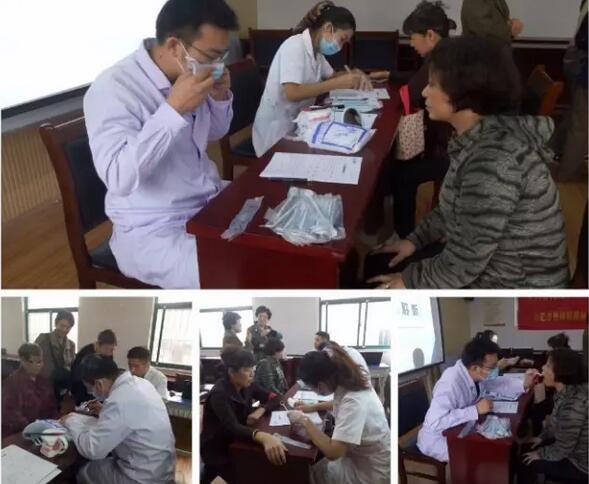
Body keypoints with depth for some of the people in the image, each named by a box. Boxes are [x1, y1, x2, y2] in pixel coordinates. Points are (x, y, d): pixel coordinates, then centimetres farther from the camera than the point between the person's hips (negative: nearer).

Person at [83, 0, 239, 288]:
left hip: (212, 202, 8)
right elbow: (119, 178, -31)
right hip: (154, 230, -8)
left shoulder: (191, 71, 1)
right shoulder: (112, 89, -21)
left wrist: (220, 98, -5)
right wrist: (173, 108, -33)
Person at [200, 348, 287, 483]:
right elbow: (233, 428, -37)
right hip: (217, 451, -7)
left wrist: (261, 410, -18)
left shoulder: (246, 386, -2)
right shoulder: (219, 394, -24)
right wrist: (263, 436, -55)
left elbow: (274, 398, 4)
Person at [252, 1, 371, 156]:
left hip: (297, 124, 9)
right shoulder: (295, 45, -19)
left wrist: (354, 74, 0)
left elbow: (330, 76, 22)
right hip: (277, 132, -9)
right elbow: (292, 93, -31)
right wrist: (338, 83, -27)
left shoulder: (316, 50, 7)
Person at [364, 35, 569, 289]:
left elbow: (467, 259, -27)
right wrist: (415, 240, 13)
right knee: (376, 266, 15)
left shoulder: (493, 159, -31)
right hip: (484, 262, 9)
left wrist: (410, 282, -13)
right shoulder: (481, 137, -1)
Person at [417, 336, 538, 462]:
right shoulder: (451, 384, -34)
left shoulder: (475, 374, -9)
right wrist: (476, 410, -38)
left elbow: (497, 383, 11)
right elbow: (435, 423, -42)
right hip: (438, 439, -8)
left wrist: (523, 384, -7)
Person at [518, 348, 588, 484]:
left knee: (526, 462, -1)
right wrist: (542, 437, 11)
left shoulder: (573, 405, -35)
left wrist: (540, 454, -11)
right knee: (527, 448, 17)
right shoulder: (567, 391, -6)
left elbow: (561, 450, -26)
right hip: (571, 447, 9)